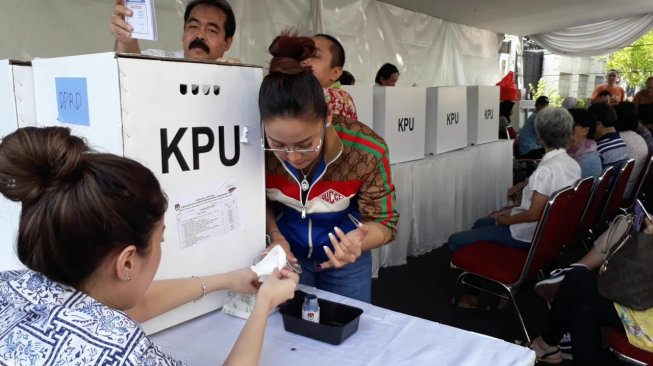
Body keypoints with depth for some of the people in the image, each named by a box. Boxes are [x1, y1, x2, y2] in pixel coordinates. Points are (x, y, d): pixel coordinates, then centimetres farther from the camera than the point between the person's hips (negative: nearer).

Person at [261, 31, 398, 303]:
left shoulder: (367, 151, -30)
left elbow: (384, 222, -18)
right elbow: (260, 202, -4)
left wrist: (357, 242, -39)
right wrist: (274, 235, -22)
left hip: (346, 261, -1)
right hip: (288, 253, 1)